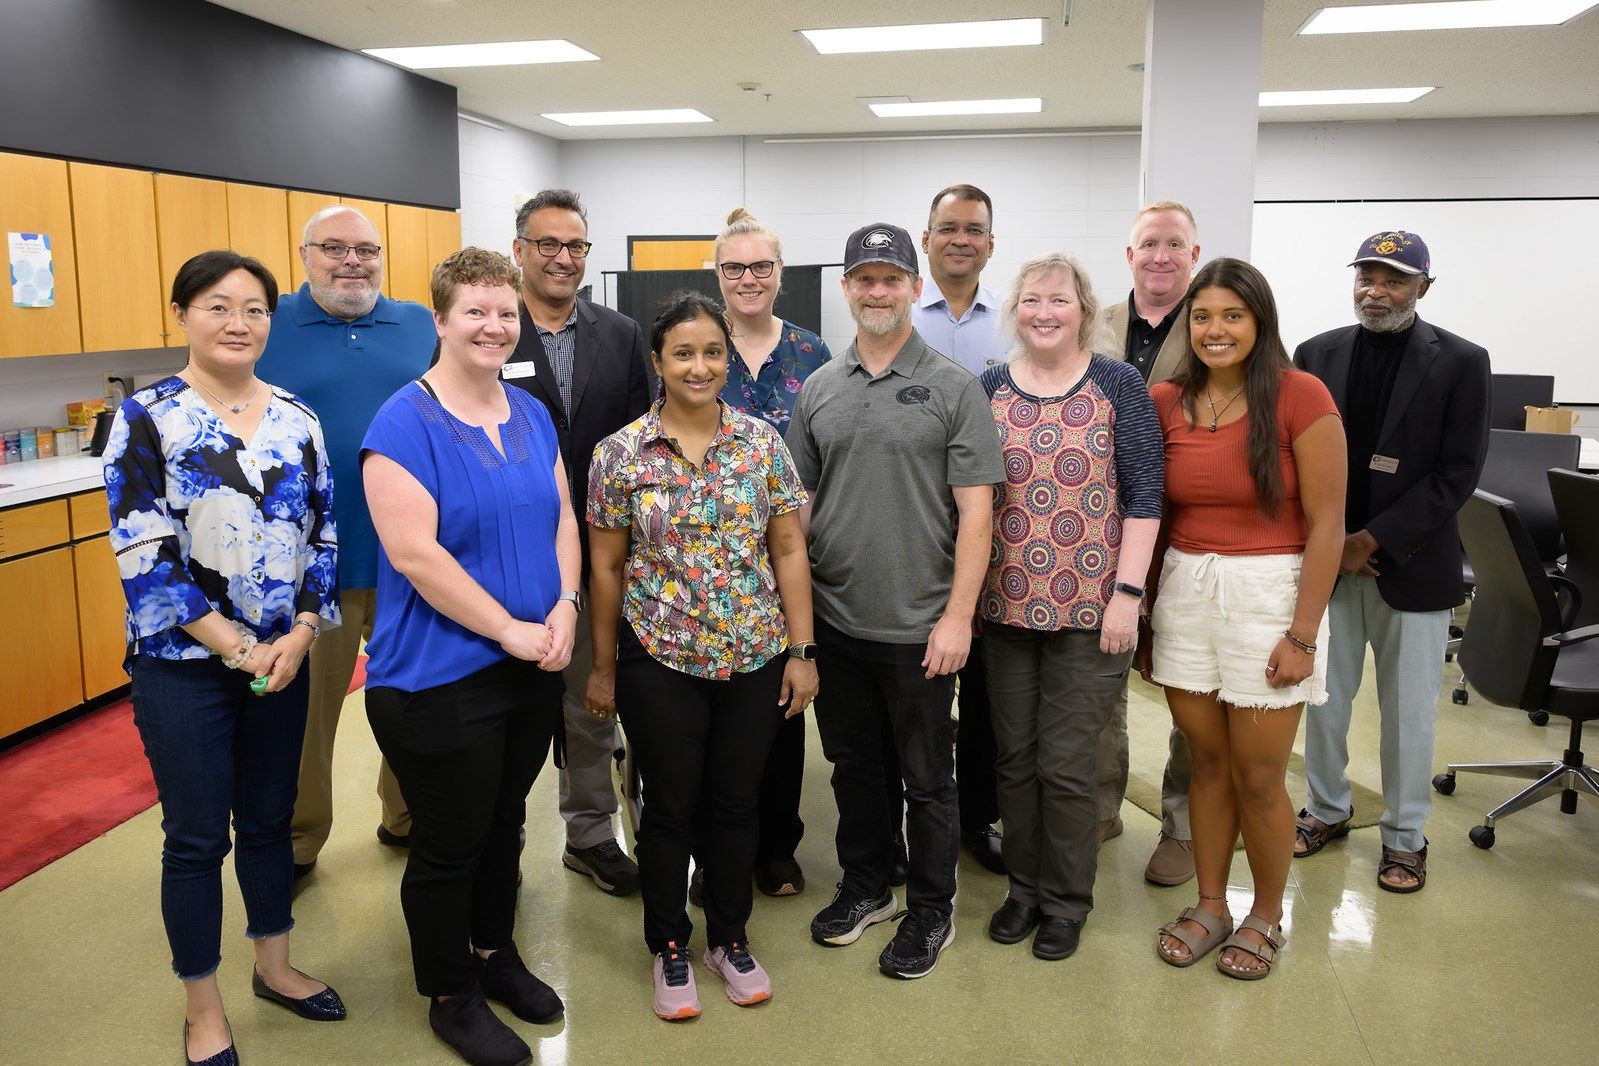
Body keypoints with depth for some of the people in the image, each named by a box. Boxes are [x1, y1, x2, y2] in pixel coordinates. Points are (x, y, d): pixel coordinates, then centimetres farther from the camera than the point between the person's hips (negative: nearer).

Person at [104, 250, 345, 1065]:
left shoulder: (296, 418, 4)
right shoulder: (147, 418, -9)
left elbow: (323, 535, 5)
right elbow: (143, 557, -14)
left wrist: (298, 637, -8)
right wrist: (238, 648, -15)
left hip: (284, 658, 4)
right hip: (184, 665, -4)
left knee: (269, 818, 17)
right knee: (197, 837, 8)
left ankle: (274, 966, 37)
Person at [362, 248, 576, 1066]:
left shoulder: (532, 415, 7)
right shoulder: (403, 423, -14)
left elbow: (562, 518, 9)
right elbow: (414, 553, -22)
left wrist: (565, 605, -8)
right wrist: (510, 629, -20)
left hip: (532, 668, 7)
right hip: (441, 676, -6)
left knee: (505, 822, 21)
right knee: (449, 843, 9)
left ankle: (495, 953, 41)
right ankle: (451, 996, 29)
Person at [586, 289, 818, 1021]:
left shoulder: (763, 442, -1)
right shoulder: (620, 454, -5)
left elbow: (789, 552, 1)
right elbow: (607, 567, 1)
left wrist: (802, 651, -1)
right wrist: (603, 667, 4)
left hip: (755, 659, 2)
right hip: (659, 661, -1)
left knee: (736, 803, 14)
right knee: (670, 809, 11)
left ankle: (731, 939, 34)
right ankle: (669, 948, 31)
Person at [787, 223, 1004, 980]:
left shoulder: (953, 389, -6)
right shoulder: (818, 390, 7)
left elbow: (976, 510, -9)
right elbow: (799, 502, 11)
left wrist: (958, 615, -14)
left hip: (919, 626, -4)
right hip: (834, 622, 4)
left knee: (926, 777, 10)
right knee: (852, 765, 18)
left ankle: (930, 909, 28)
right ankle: (864, 885, 37)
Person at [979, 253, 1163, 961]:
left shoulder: (1120, 385, -1)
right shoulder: (990, 389, 5)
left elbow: (1143, 496, -4)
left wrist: (1127, 593, -11)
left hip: (1087, 607, -3)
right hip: (1006, 605, 3)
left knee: (1065, 762, 2)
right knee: (1015, 757, 12)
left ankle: (1067, 900, 23)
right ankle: (1024, 886, 30)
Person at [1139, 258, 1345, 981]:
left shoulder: (1301, 396, -9)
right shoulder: (1167, 403, 4)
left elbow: (1325, 524, -9)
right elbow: (1156, 519, 9)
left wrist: (1303, 635, -11)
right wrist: (1144, 616, 10)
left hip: (1268, 594, -3)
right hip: (1185, 594, 4)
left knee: (1257, 777, 6)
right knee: (1207, 763, 14)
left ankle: (1267, 916, 29)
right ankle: (1210, 906, 32)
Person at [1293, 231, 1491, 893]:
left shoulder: (1460, 362, -4)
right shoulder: (1316, 355, 3)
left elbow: (1457, 474, -9)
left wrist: (1373, 541, -14)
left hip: (1411, 565, -2)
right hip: (1326, 559, 2)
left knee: (1409, 712, 8)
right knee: (1323, 699, 11)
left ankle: (1405, 837, 25)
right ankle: (1327, 809, 32)